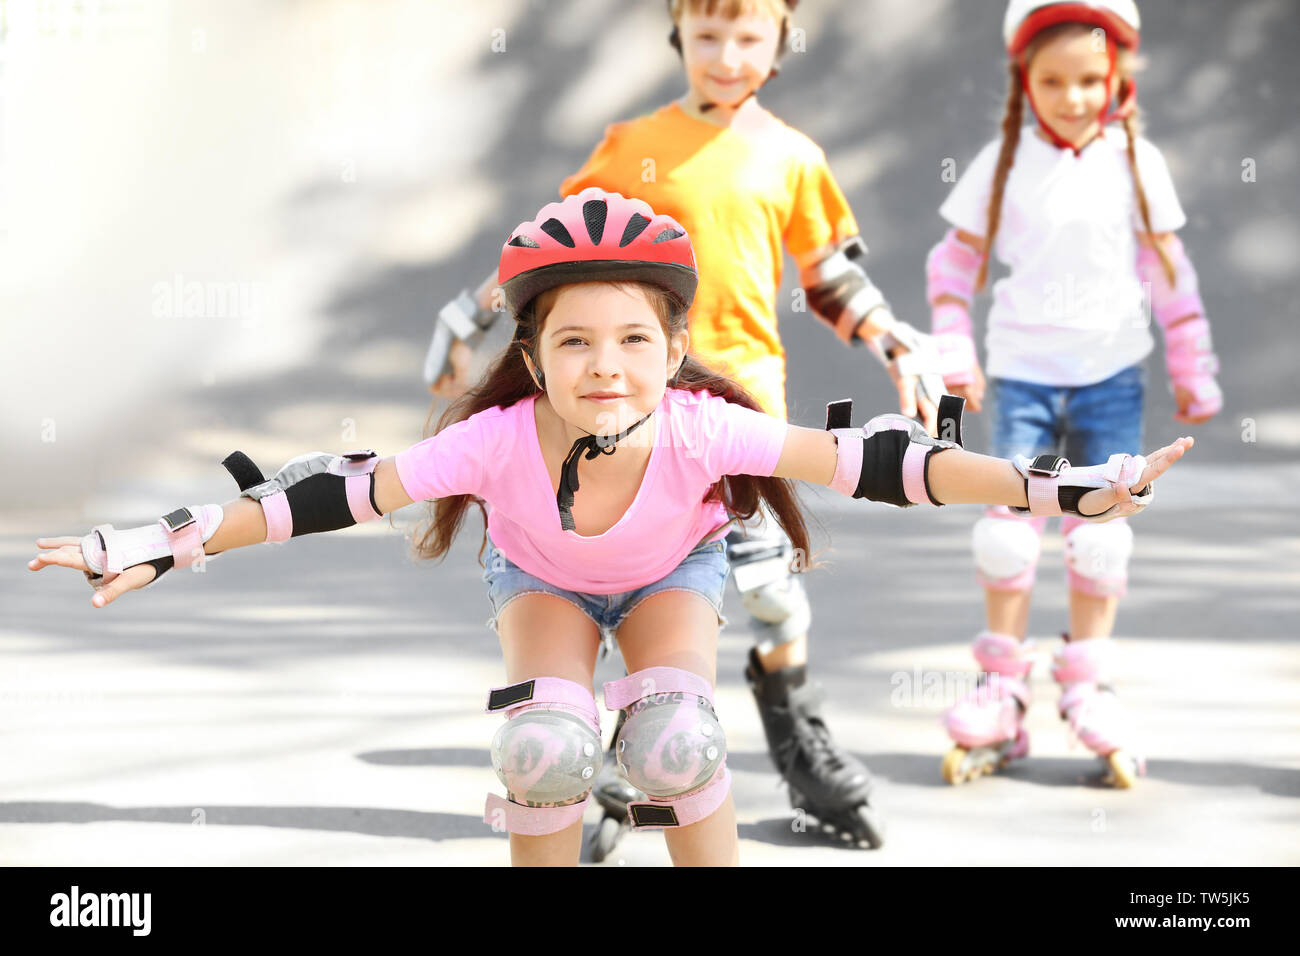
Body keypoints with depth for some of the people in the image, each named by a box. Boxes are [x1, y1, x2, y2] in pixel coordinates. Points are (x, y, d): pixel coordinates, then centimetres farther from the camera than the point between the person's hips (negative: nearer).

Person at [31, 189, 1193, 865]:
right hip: (542, 576, 0)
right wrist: (160, 545, -40)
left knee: (674, 738, -27)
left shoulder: (700, 432, -40)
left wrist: (1057, 489, -52)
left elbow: (865, 462, -45)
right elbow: (341, 491, -36)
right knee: (548, 739, -27)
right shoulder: (501, 442, -39)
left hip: (672, 572, 0)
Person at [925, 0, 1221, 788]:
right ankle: (1003, 687, 8)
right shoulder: (1004, 163, -2)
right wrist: (953, 356, -1)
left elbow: (1167, 270, 5)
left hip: (1112, 375, 0)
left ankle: (1088, 686, 13)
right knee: (1010, 525, -3)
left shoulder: (1134, 161, -1)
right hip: (1024, 373, 0)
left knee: (1102, 530, 1)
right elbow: (955, 262, 6)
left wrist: (1193, 369, 4)